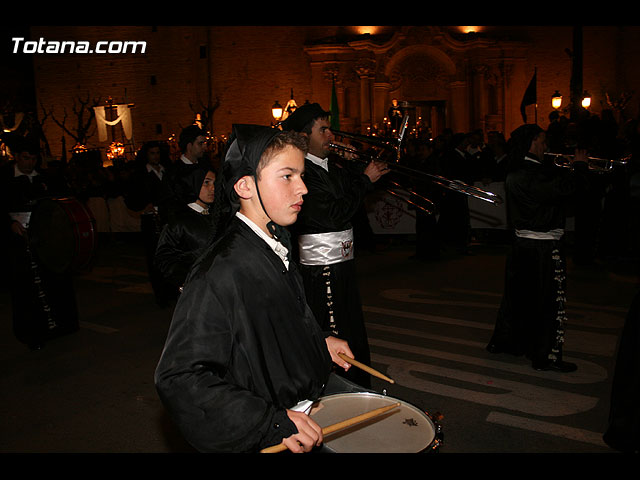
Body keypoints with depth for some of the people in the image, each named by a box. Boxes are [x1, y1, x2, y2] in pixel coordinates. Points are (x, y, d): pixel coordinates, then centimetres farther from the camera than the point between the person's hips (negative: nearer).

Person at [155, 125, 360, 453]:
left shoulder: (277, 241, 1)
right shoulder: (219, 274, -27)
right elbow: (179, 379, -28)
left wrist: (320, 341, 5)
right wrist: (272, 422, -29)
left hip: (313, 386, 8)